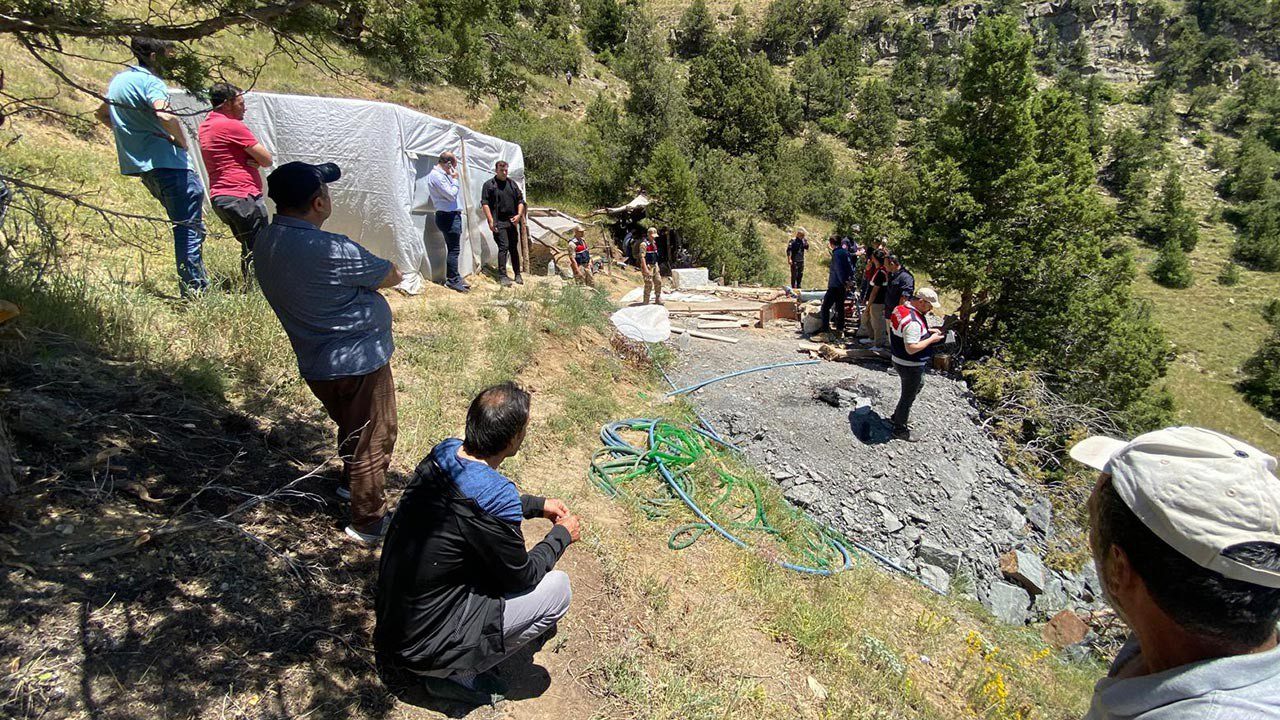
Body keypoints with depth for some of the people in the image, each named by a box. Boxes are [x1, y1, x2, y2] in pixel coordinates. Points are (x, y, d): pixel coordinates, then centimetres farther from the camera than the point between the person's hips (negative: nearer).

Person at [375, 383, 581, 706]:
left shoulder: (445, 452, -8)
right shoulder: (494, 500, -31)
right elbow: (522, 577, -13)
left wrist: (537, 504, 13)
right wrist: (561, 536, 2)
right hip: (422, 647, -7)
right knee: (557, 588, -4)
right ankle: (453, 674, 5)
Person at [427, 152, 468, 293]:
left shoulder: (441, 174, 17)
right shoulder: (436, 176, -14)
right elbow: (451, 195, -17)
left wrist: (452, 178, 10)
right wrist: (455, 179, -7)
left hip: (452, 216, 10)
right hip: (448, 216, -10)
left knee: (453, 248, 15)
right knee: (454, 249, -7)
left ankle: (454, 278, 22)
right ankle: (452, 280, -1)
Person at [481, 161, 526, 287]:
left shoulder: (512, 183, 14)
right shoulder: (489, 185, -1)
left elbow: (520, 200, 17)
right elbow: (484, 203, -6)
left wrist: (519, 215, 0)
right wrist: (491, 221, -14)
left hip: (512, 221, 5)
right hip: (498, 223, -5)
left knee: (514, 248, 10)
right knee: (503, 247, -13)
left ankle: (517, 274, 20)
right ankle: (502, 276, -7)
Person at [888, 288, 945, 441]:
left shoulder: (900, 308, 0)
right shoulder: (913, 322, -30)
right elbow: (911, 348, -32)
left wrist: (928, 331, 8)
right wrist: (932, 339, -21)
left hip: (899, 360, 10)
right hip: (910, 365, -10)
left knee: (918, 385, 30)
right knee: (908, 397, 8)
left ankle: (898, 416, 42)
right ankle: (900, 430, 25)